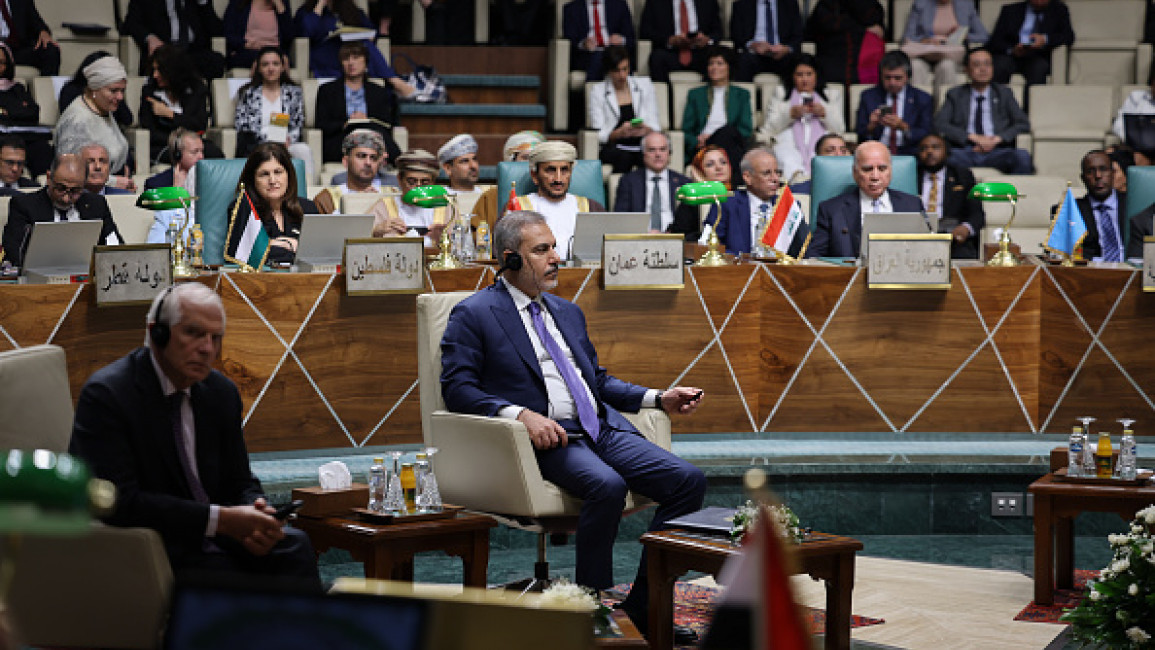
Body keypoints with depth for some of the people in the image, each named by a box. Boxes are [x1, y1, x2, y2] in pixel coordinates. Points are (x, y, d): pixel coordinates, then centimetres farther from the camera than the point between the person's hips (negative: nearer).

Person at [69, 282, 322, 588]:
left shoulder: (222, 392, 8)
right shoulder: (105, 394, -12)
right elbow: (120, 503, -20)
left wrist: (254, 520, -12)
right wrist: (220, 519, -24)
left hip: (211, 537, 6)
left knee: (294, 544, -20)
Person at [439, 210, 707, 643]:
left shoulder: (567, 312, 26)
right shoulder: (474, 314, 4)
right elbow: (457, 388, -6)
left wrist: (659, 399, 14)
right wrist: (519, 414, -20)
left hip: (602, 428, 7)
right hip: (545, 437, -7)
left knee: (688, 479, -14)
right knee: (607, 485, -36)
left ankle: (642, 611, -7)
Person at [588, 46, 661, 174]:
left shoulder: (644, 84, 15)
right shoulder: (597, 91, 9)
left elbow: (655, 126, 11)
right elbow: (598, 134, 2)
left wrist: (646, 130, -13)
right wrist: (620, 133, -19)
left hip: (643, 145, 1)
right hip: (614, 148, -1)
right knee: (623, 156, -37)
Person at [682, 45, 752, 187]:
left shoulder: (741, 94, 22)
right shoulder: (695, 94, 25)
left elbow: (747, 130, 8)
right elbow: (686, 130, 16)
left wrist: (710, 137, -6)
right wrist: (697, 142, -10)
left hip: (730, 145, 0)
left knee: (728, 129, -37)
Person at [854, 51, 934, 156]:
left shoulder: (923, 100, 10)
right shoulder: (868, 96, 14)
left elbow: (926, 136, 2)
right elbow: (859, 135, 9)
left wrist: (903, 127, -15)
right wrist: (871, 126, -14)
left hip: (908, 156, -1)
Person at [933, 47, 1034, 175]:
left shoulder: (1003, 93, 20)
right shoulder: (955, 94, 17)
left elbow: (1023, 124, 11)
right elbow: (939, 124, 3)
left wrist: (997, 139, -7)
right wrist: (973, 137, -10)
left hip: (996, 152, 1)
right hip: (965, 153, -1)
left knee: (1022, 156, -34)